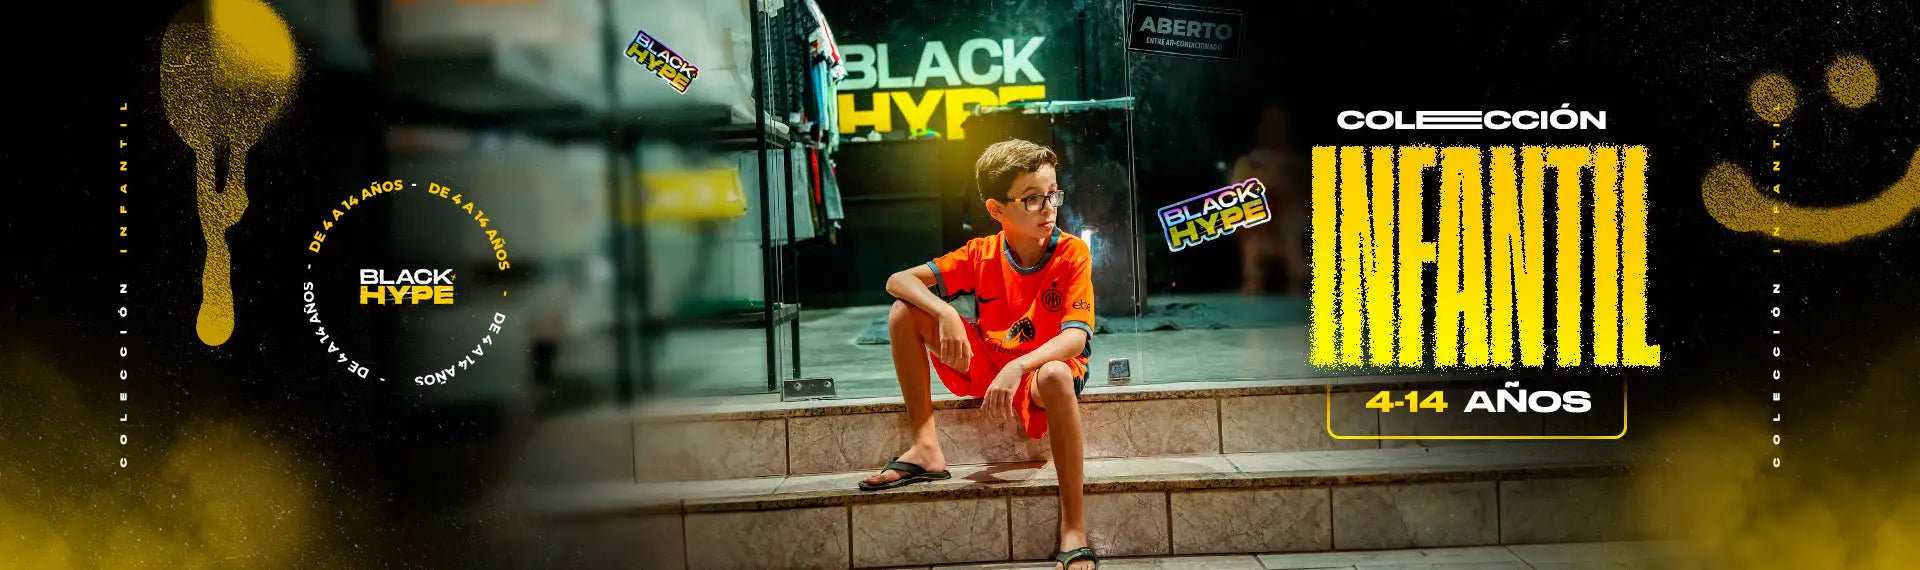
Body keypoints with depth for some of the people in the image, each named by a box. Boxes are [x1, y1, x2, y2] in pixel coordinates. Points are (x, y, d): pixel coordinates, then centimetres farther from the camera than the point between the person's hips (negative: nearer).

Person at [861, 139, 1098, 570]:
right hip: (987, 364, 4)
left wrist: (1018, 367, -43)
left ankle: (1073, 529, -34)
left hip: (1043, 367, -4)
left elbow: (1076, 337, -27)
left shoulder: (1072, 253, -16)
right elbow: (899, 280, -10)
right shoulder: (981, 254, -7)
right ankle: (925, 449, -8)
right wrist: (945, 315, -29)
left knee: (1056, 376, -42)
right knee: (905, 311, -11)